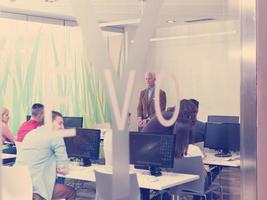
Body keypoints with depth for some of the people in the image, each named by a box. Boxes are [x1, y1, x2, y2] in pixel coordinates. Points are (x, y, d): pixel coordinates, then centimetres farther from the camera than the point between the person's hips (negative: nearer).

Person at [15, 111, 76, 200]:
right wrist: (54, 166, 13)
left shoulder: (30, 134, 17)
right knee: (71, 192, 14)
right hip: (35, 189, -8)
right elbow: (64, 170, -5)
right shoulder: (56, 136, -4)